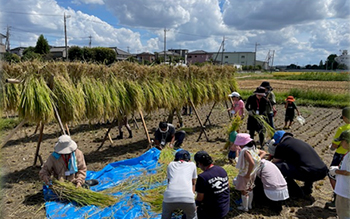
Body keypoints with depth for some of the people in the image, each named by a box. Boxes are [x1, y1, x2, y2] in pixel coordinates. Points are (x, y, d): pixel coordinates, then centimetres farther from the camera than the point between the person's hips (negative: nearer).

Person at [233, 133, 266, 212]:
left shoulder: (245, 151, -29)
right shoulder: (253, 148, -3)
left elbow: (252, 163, -40)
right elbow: (263, 152, 11)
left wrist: (248, 174, -28)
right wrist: (258, 159, -2)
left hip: (245, 175, -9)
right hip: (253, 173, 9)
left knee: (244, 191, 11)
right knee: (250, 189, 25)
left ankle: (245, 207, 27)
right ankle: (249, 205, 41)